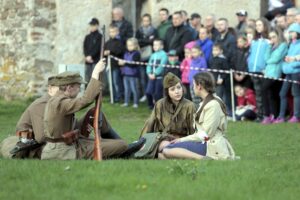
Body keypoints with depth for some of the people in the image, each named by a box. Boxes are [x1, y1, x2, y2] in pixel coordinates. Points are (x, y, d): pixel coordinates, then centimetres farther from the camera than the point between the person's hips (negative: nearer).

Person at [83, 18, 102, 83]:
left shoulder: (100, 37, 0)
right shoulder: (87, 37, 16)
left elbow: (97, 48, -9)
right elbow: (85, 48, 7)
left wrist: (91, 56, -16)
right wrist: (87, 56, -9)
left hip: (96, 61, -5)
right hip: (88, 61, 5)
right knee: (87, 78, 3)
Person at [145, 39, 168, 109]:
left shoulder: (163, 54, -6)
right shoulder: (153, 55, 16)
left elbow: (162, 66, -15)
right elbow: (149, 65, 12)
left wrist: (155, 74, -18)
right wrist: (149, 73, -6)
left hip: (159, 77, -6)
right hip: (152, 77, 6)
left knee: (157, 94, -2)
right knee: (148, 92, -1)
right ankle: (151, 105, 15)